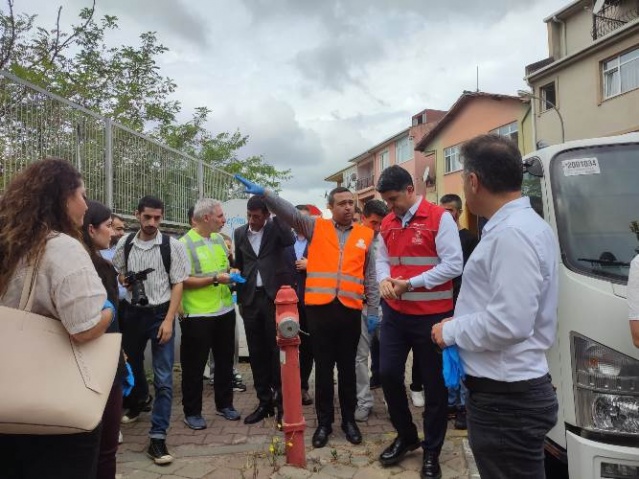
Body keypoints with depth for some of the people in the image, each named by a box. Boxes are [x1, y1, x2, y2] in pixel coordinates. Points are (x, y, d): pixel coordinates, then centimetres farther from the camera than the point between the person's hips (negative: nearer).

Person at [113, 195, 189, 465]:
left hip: (160, 314, -4)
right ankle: (138, 402, 55)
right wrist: (124, 280, -7)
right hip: (132, 312, 4)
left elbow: (178, 284, -8)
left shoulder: (172, 246, -9)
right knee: (132, 365, 24)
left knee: (163, 378, -6)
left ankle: (157, 438, 3)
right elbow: (116, 273, 17)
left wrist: (168, 320, -14)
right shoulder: (125, 244, 1)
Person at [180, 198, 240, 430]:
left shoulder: (219, 239, 9)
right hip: (198, 315, -6)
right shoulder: (185, 243, -12)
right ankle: (192, 412, 20)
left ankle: (224, 404, 31)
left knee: (225, 360, 15)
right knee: (194, 365, 5)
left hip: (225, 311, 7)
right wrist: (215, 279, -20)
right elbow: (183, 281, -17)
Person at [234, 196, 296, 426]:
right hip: (250, 298, 4)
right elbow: (239, 264, 17)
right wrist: (240, 295, 13)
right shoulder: (240, 233, 10)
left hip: (274, 296, -4)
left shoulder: (275, 228, 0)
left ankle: (282, 402, 13)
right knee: (257, 353, 9)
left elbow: (290, 241, -21)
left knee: (277, 350, 1)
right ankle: (264, 401, 21)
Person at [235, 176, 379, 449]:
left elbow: (370, 277, 9)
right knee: (323, 368, 9)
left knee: (347, 368, 12)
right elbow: (289, 212, -9)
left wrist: (373, 311, 7)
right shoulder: (316, 227, 5)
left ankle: (349, 419, 28)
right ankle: (324, 422, 23)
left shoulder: (365, 235, 8)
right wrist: (264, 194, -23)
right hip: (319, 309, -1)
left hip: (350, 310, 1)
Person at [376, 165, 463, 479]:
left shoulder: (439, 218, -10)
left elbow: (453, 265, -15)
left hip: (431, 315, -5)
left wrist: (411, 283, -18)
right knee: (388, 374, 6)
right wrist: (384, 279, -7)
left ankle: (432, 451, 25)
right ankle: (406, 436, 30)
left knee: (434, 383, 6)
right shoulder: (387, 223, 9)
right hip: (395, 313, 6)